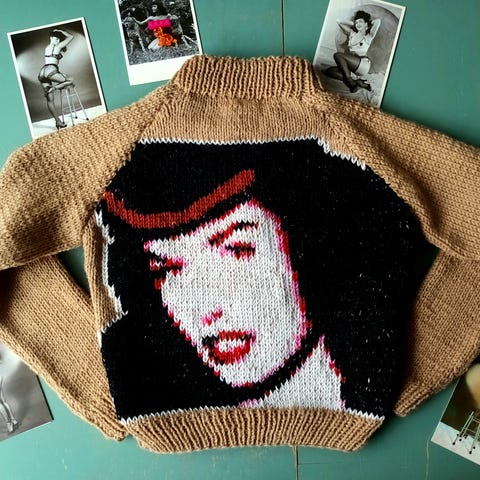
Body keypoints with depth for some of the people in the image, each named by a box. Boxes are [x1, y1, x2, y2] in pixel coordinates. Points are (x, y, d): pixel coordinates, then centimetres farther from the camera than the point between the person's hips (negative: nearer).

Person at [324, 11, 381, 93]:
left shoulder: (369, 36, 11)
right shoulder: (351, 33, 24)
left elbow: (378, 21, -1)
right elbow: (339, 21, 26)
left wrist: (367, 24, 16)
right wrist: (353, 24, 25)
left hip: (363, 65, -6)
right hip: (351, 66, 7)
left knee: (337, 55, -24)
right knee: (329, 71, -16)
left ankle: (350, 82, -29)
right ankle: (359, 83, -23)